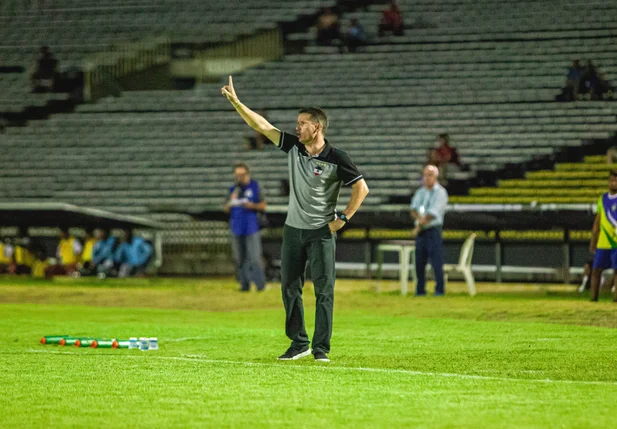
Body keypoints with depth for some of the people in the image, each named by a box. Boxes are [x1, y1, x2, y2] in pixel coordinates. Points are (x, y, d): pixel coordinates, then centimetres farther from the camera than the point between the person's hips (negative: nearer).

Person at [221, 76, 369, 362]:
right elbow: (261, 125, 1)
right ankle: (298, 344, 15)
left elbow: (361, 188, -8)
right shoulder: (293, 147, 3)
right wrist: (235, 101, -6)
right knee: (290, 288, 6)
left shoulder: (336, 159, -11)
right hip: (293, 229, 5)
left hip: (322, 232, -5)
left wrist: (343, 218, -11)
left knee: (324, 290, -6)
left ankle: (320, 348, -3)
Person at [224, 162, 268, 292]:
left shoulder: (255, 187, 3)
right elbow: (226, 210, 12)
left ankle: (261, 285, -10)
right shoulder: (233, 189, 11)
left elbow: (263, 205, 4)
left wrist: (252, 206, -14)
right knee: (239, 258, 3)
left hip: (251, 227, -4)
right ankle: (244, 285, 8)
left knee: (254, 257, -11)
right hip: (236, 228, 4)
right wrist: (231, 201, -7)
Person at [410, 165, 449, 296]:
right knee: (419, 261, 6)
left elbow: (434, 212, -11)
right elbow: (414, 209, 5)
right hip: (420, 231, 6)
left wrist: (421, 223, -7)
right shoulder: (420, 192, 17)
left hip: (433, 230, -6)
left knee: (436, 260, -10)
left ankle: (440, 289, -7)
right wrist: (419, 219, -15)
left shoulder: (440, 192, -2)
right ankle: (420, 289, 12)